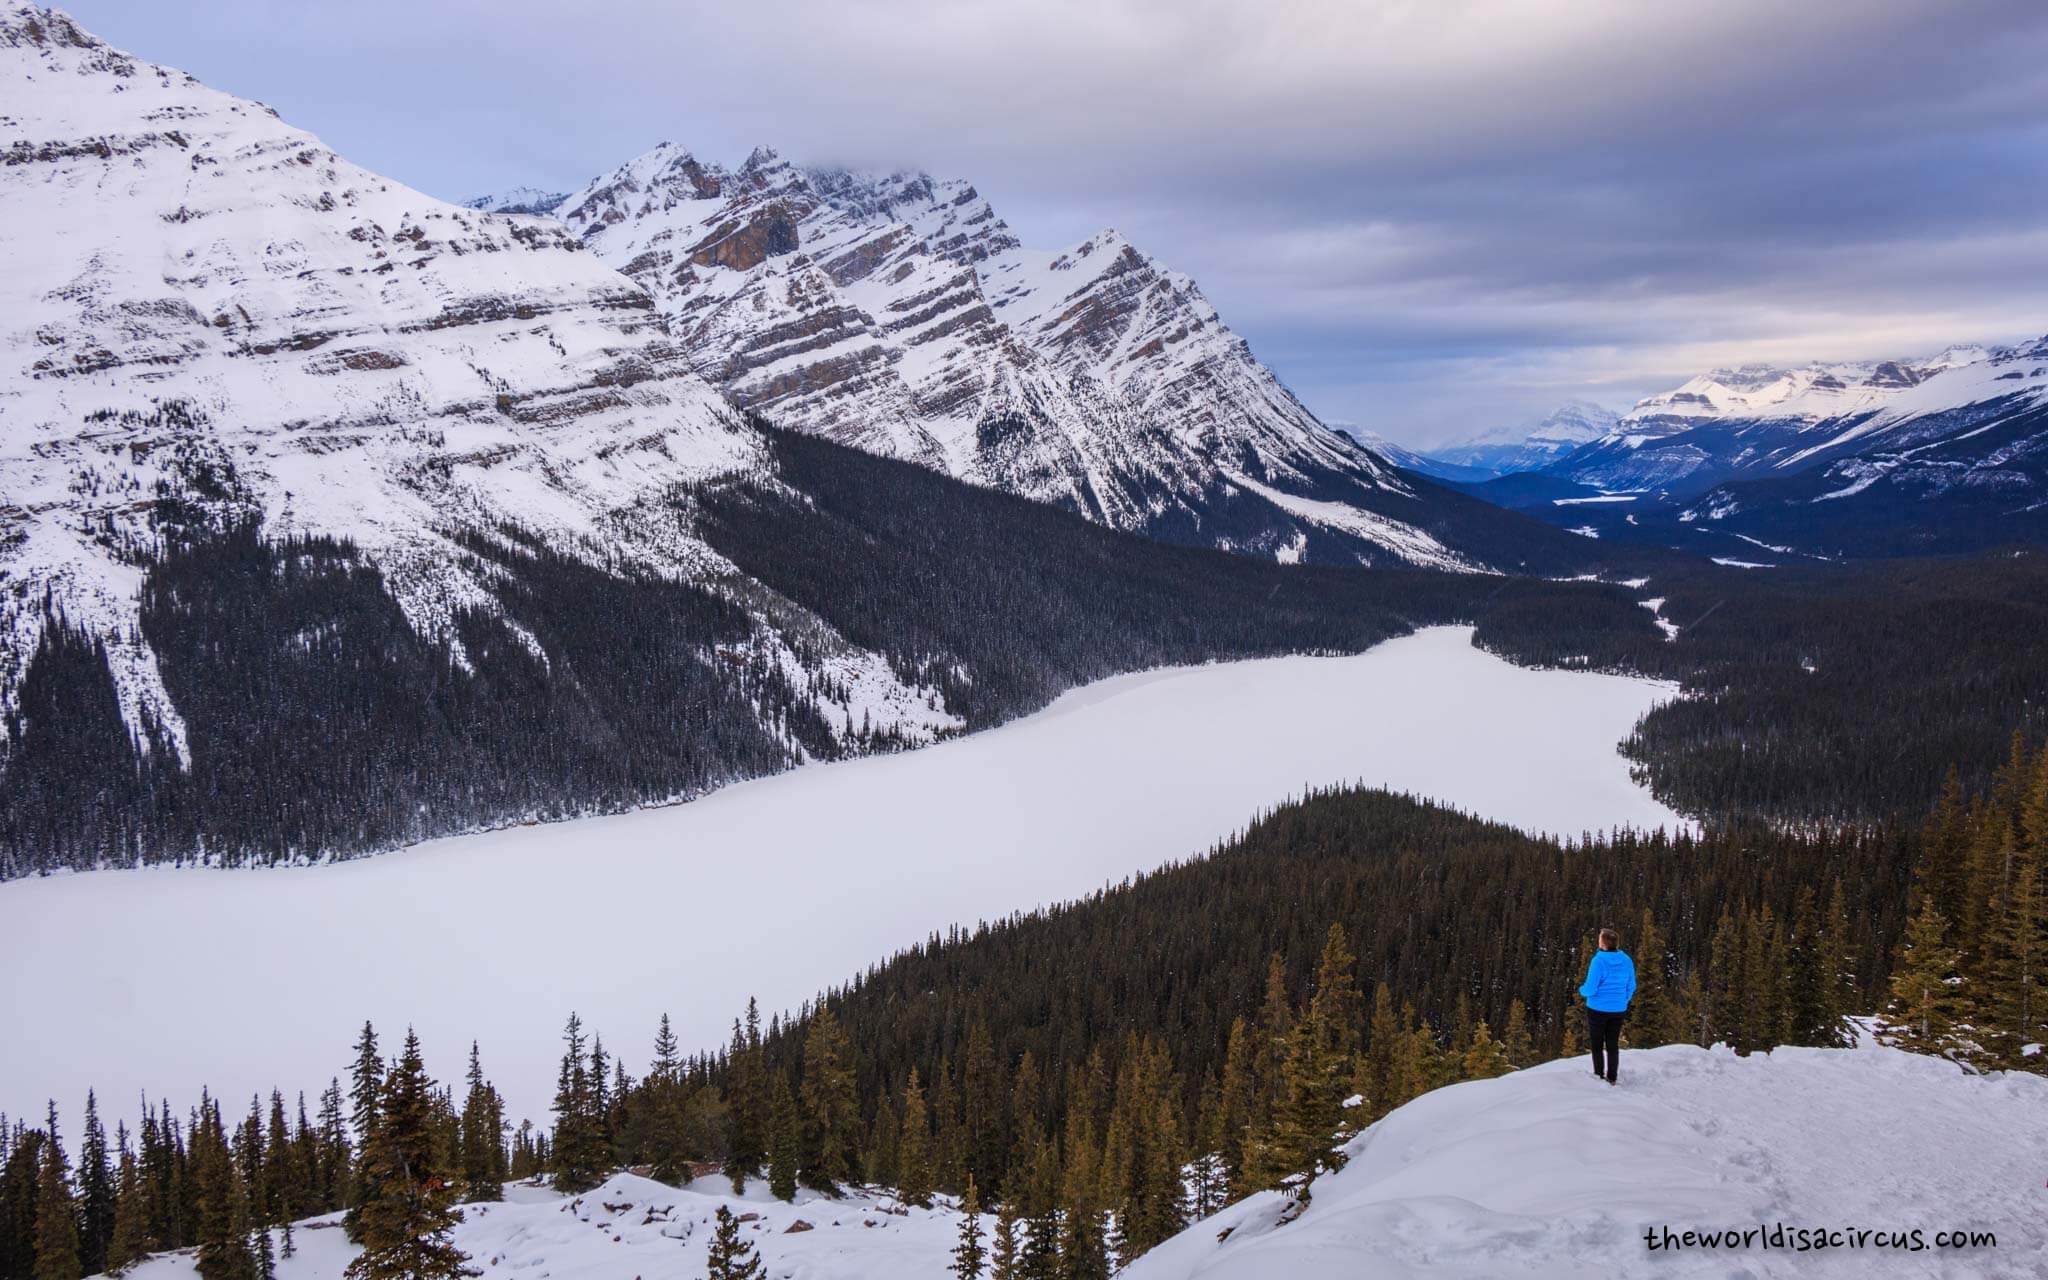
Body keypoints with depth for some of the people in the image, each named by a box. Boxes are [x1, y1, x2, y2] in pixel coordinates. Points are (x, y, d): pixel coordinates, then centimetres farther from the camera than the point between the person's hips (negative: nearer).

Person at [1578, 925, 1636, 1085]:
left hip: (1598, 1009, -4)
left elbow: (1590, 989, -19)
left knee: (1597, 1044, 10)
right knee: (1613, 1044, 14)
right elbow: (1631, 987, 5)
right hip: (1618, 1010, 4)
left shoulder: (1599, 961, -20)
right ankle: (1612, 1078, 19)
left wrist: (1582, 990, 2)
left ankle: (1599, 1076, 14)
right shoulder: (1626, 961, -4)